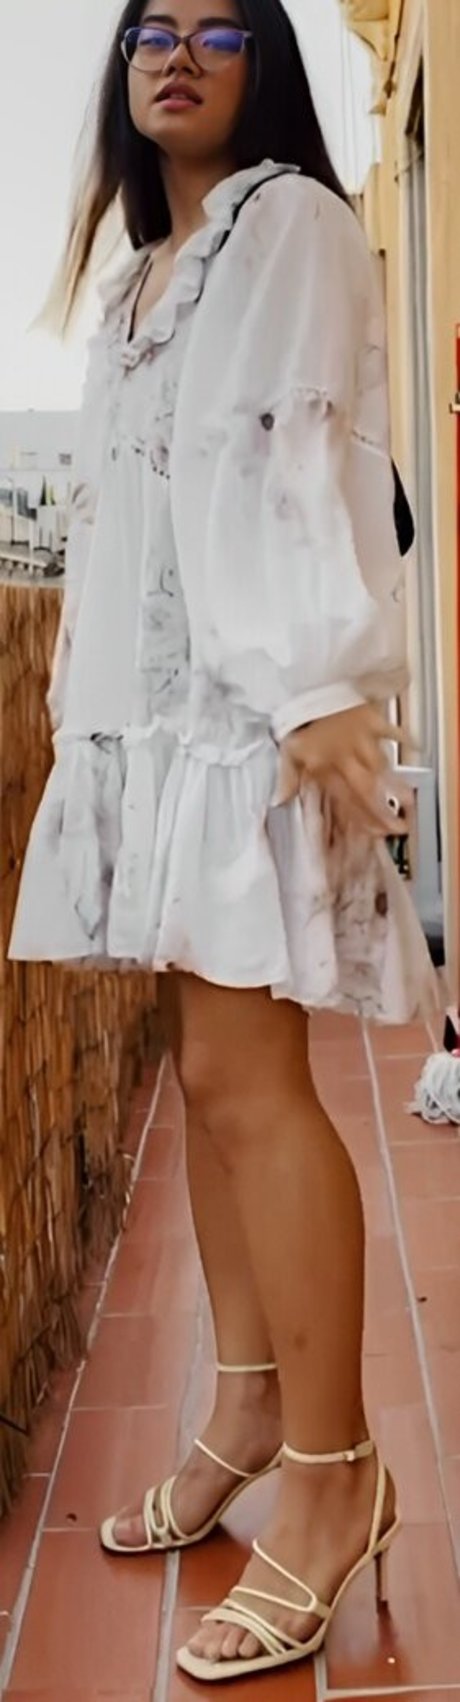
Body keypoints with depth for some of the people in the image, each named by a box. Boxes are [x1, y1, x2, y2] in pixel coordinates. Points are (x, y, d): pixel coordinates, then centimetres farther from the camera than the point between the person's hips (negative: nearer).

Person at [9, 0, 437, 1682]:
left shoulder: (294, 221, 3)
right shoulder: (139, 276, 25)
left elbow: (307, 459, -10)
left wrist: (323, 689, -20)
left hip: (256, 697, -7)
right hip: (153, 704, 8)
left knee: (249, 1074, -12)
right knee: (207, 1067, 7)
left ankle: (332, 1468, -2)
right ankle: (250, 1405, 18)